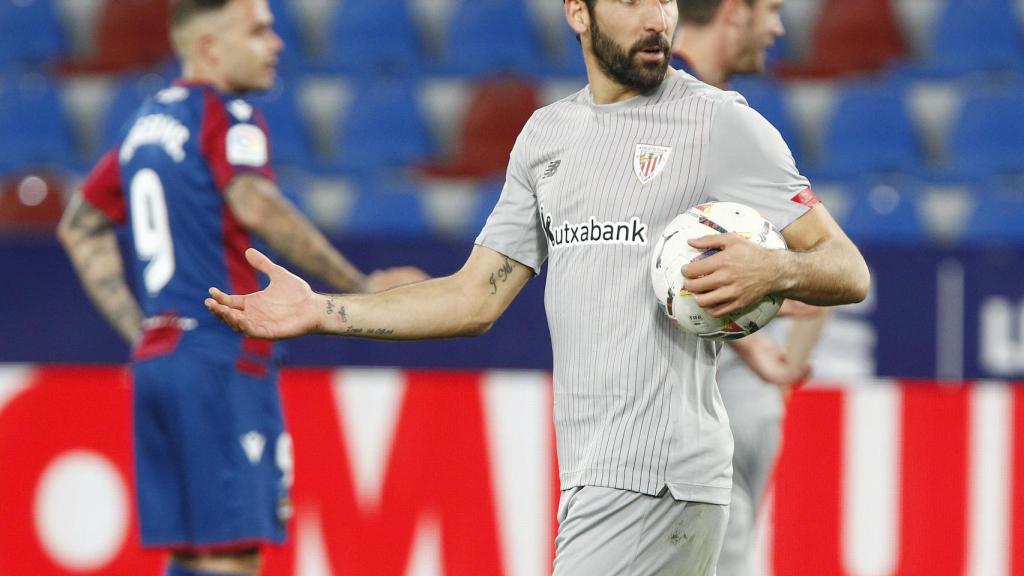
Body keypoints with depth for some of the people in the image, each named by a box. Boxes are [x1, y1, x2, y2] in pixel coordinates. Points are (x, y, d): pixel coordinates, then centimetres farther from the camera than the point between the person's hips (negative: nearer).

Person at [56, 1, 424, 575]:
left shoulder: (149, 121, 19)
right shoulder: (228, 116, -7)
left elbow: (81, 227, 28)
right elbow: (255, 206, -26)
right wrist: (360, 287, -25)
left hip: (158, 355, 9)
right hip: (221, 361, -9)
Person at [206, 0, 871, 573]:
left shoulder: (722, 123, -3)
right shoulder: (547, 133, 17)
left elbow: (848, 271, -4)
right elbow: (477, 296, 17)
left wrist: (773, 270, -26)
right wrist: (321, 312, 9)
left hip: (659, 482, -7)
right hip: (588, 484, 7)